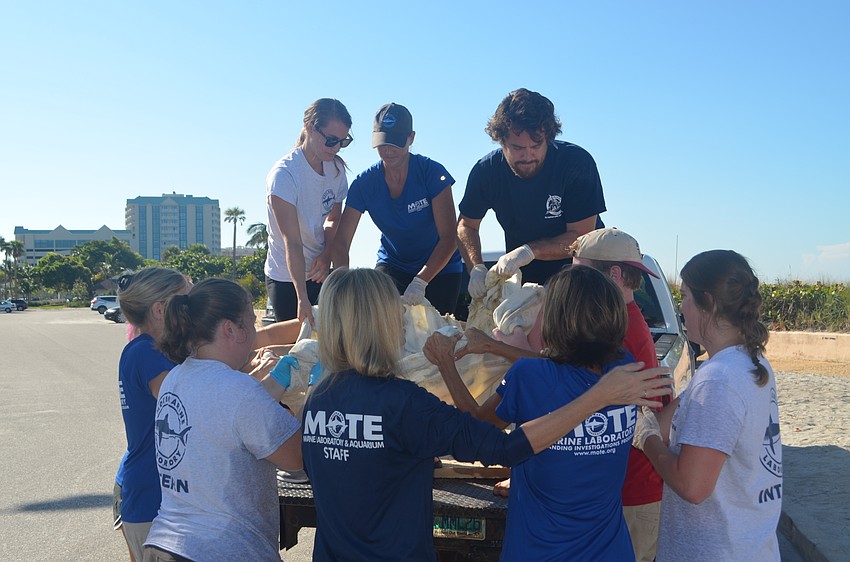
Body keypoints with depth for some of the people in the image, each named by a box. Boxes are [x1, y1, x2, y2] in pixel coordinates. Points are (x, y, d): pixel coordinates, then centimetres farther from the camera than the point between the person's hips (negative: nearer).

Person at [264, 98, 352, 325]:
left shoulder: (336, 168, 0)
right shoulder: (283, 175, -20)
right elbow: (292, 242, -26)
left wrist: (326, 255, -8)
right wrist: (302, 298, -32)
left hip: (320, 272, 6)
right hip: (286, 279, -5)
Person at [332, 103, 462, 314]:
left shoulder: (432, 173, -18)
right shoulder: (364, 184, -11)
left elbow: (449, 238, -23)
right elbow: (341, 241, -15)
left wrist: (420, 282, -35)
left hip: (440, 269, -1)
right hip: (392, 267, 2)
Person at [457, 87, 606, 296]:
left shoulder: (578, 163, -20)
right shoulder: (486, 170, -11)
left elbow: (582, 236, -20)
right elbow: (467, 225, 3)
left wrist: (530, 251, -32)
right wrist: (476, 268, -15)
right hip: (522, 275, 3)